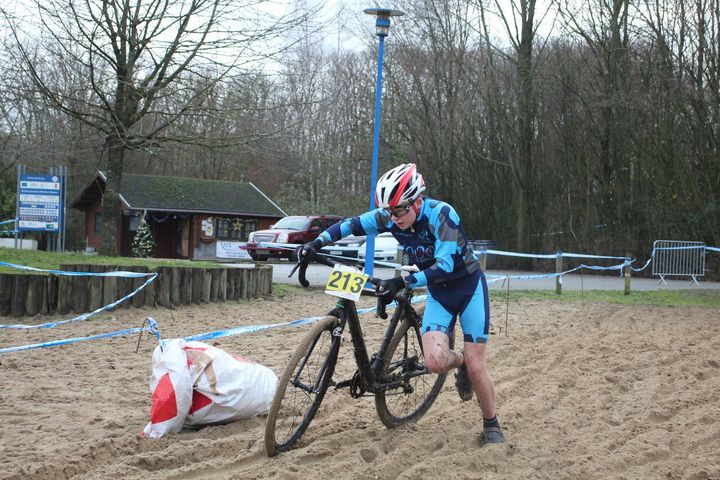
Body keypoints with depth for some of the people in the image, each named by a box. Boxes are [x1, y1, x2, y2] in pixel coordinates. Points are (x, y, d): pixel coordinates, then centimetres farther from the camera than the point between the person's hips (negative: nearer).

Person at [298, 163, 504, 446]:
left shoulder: (441, 214, -28)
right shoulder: (390, 217, -13)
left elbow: (444, 266, -33)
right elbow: (351, 225, -4)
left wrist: (403, 283, -40)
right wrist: (316, 243, -18)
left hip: (469, 287, -4)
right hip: (438, 292, 4)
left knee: (475, 366, -6)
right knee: (435, 362, -18)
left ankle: (491, 426, 18)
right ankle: (459, 362, 18)